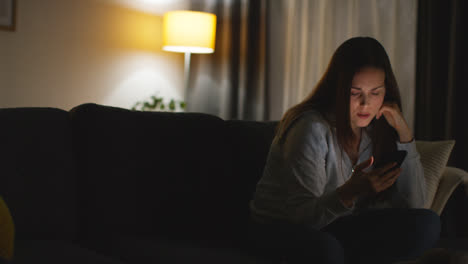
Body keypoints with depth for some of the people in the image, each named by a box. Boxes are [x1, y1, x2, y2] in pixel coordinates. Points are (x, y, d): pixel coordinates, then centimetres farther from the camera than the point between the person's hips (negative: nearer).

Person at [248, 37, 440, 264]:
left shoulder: (379, 127, -3)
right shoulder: (313, 129, -21)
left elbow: (414, 203, -7)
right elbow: (303, 216, -25)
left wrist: (404, 134, -15)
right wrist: (350, 192, -44)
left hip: (337, 227, 6)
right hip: (280, 227, -6)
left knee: (427, 224, -16)